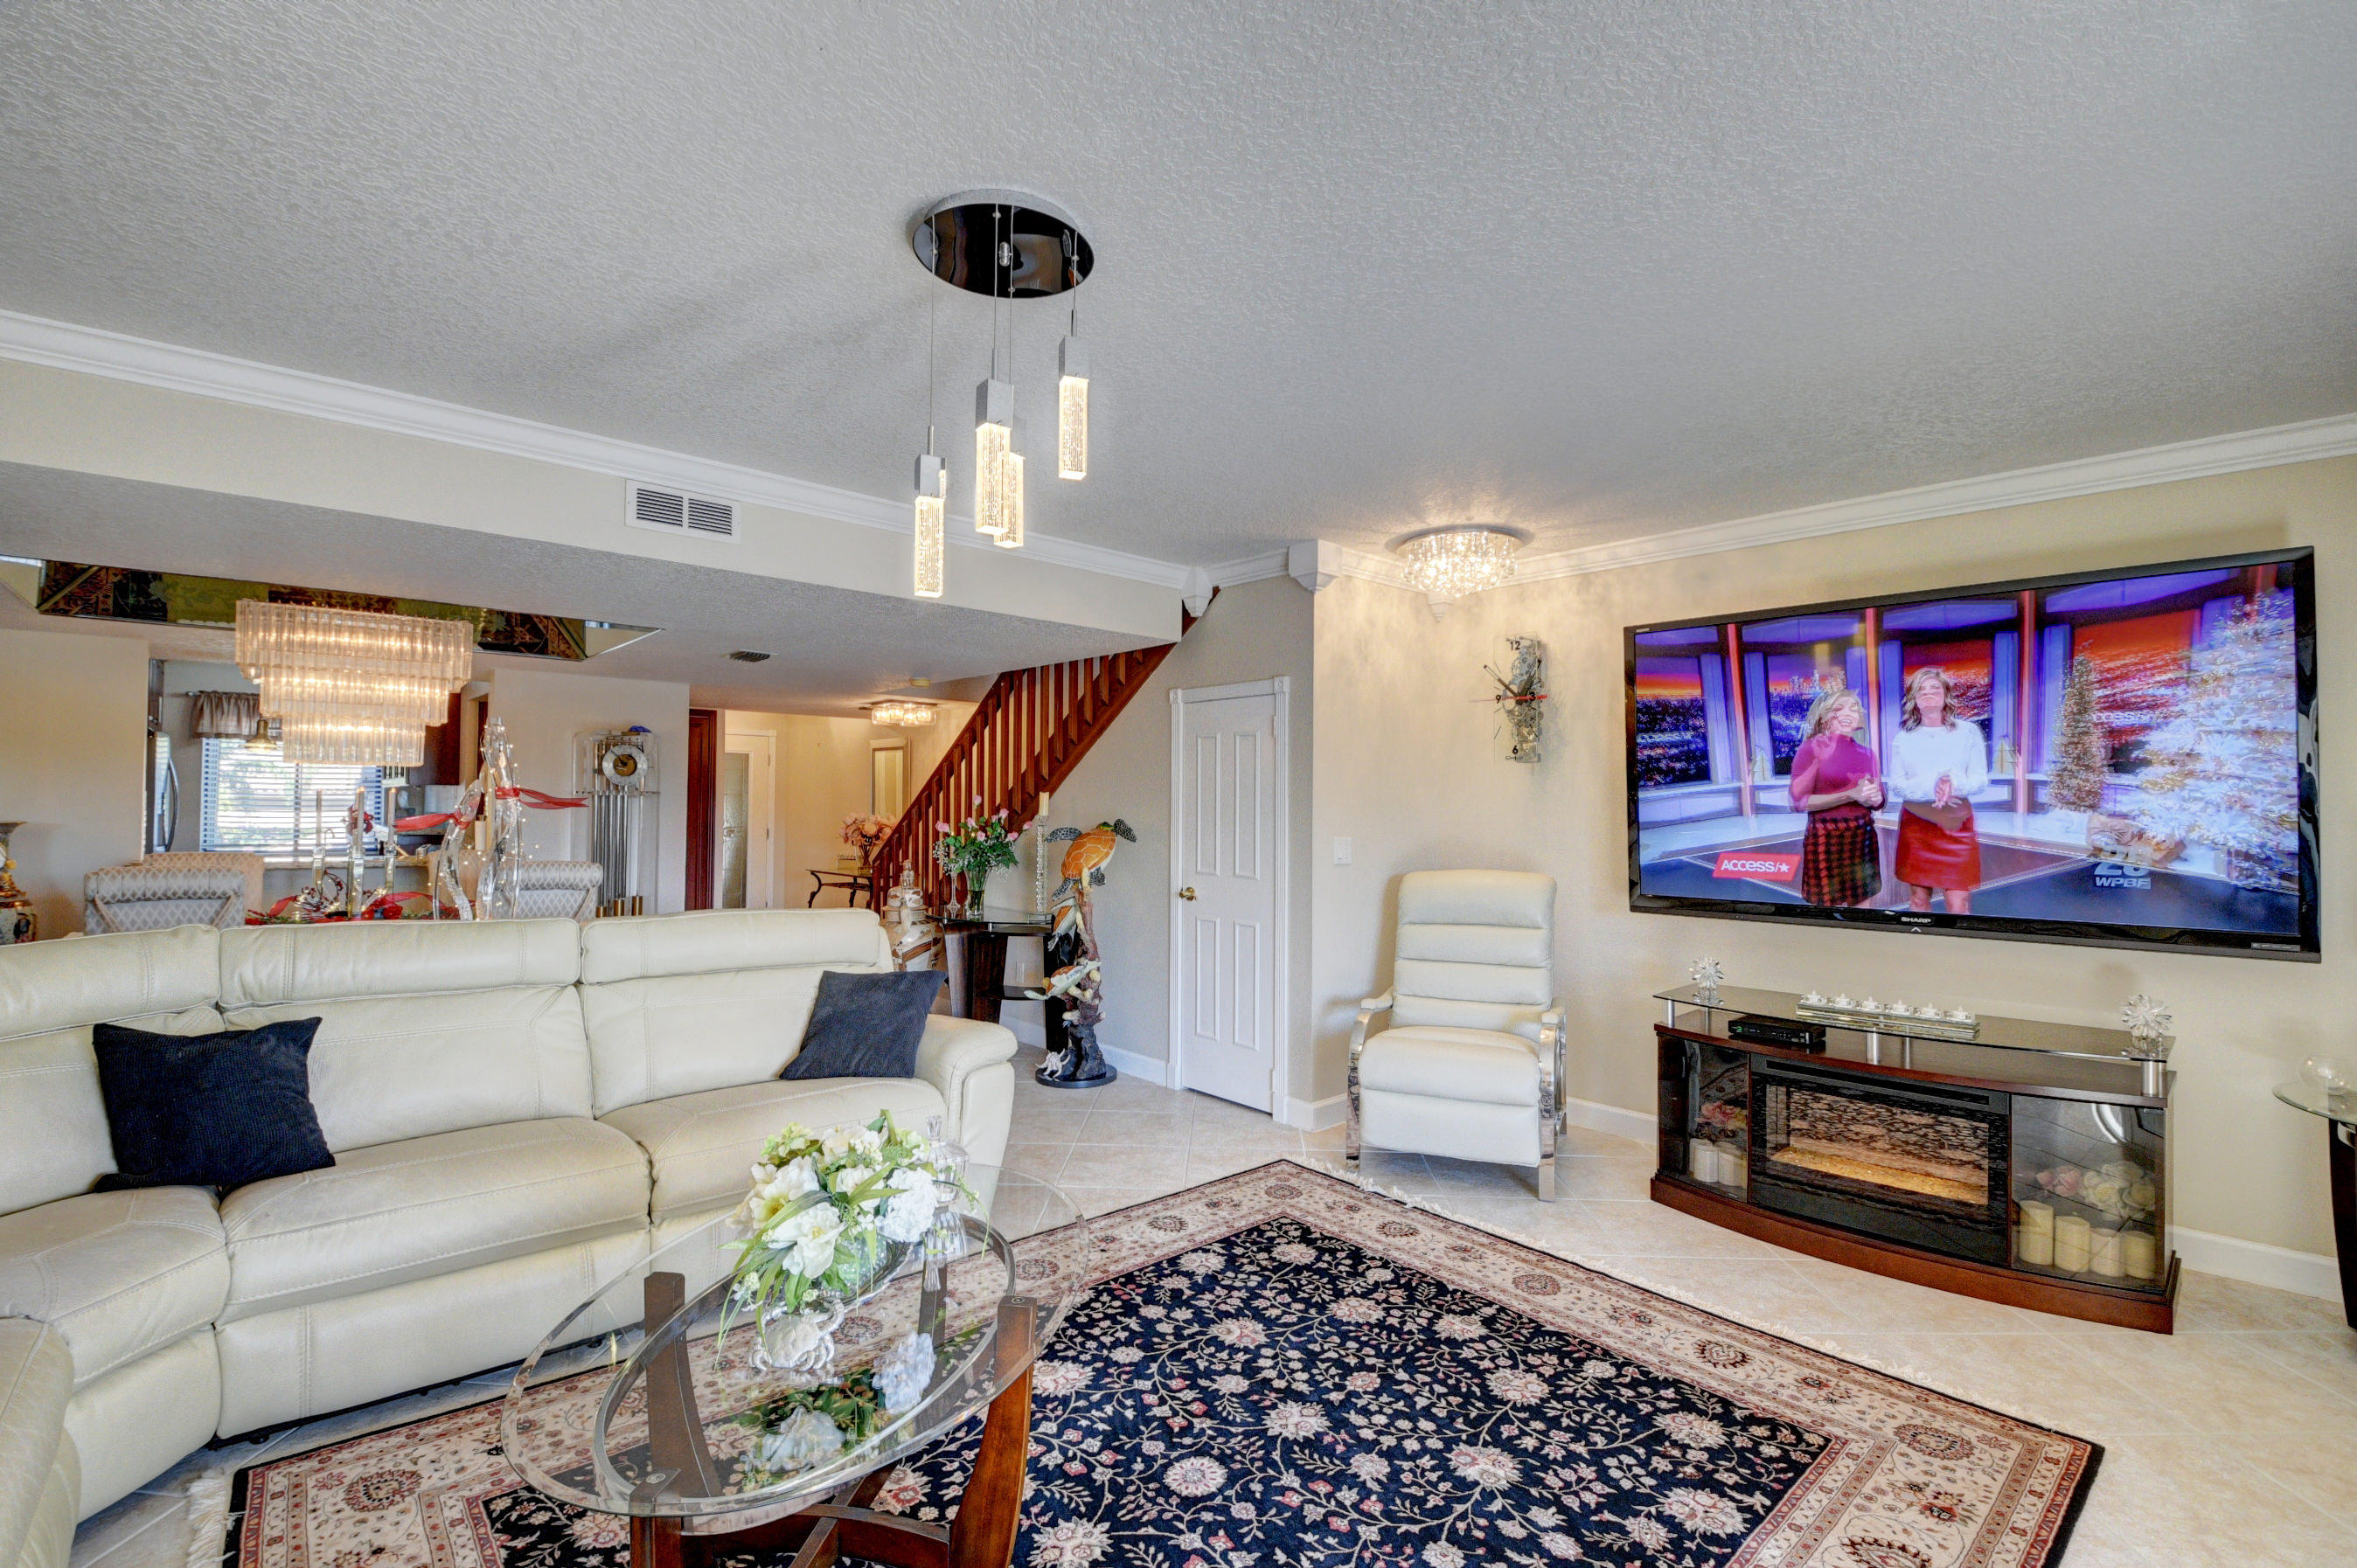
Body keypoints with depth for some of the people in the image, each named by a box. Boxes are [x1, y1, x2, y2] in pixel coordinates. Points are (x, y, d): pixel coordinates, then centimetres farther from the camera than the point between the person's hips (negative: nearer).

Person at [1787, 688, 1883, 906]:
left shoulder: (1866, 753, 13)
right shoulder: (1812, 747, -5)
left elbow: (1880, 800, 22)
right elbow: (1798, 801, -13)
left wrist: (1875, 798, -2)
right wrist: (1851, 795, -19)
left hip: (1864, 838, 6)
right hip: (1827, 840, -6)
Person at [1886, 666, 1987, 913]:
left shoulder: (1968, 731, 4)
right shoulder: (1903, 738, 5)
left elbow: (1981, 780, 0)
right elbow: (1895, 784, -1)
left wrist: (1954, 786, -22)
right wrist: (1931, 789, -20)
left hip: (1956, 824, -1)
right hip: (1915, 824, 1)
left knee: (1959, 906, -6)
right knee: (1918, 900, 8)